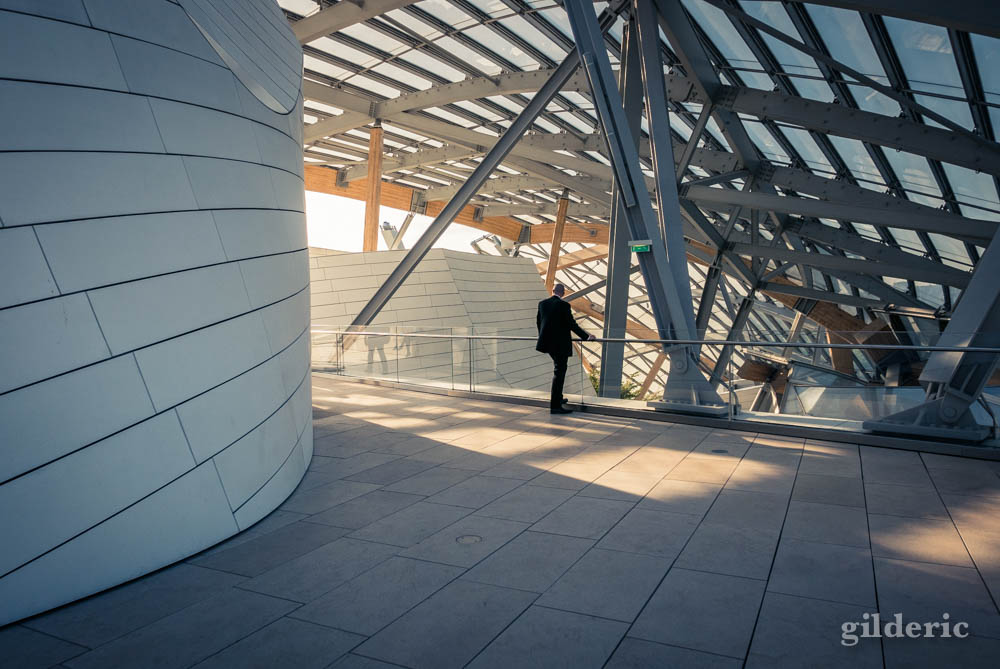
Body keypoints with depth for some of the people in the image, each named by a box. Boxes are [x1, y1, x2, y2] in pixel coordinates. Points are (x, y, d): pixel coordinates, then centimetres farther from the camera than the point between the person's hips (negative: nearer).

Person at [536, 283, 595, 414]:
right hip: (560, 344, -7)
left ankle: (557, 397, 34)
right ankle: (555, 406, 2)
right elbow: (572, 324, -14)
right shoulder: (564, 305, -15)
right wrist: (586, 336, -3)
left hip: (547, 342, 7)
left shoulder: (542, 304, 4)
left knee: (559, 370, 25)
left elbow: (538, 322, 14)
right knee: (559, 373, 0)